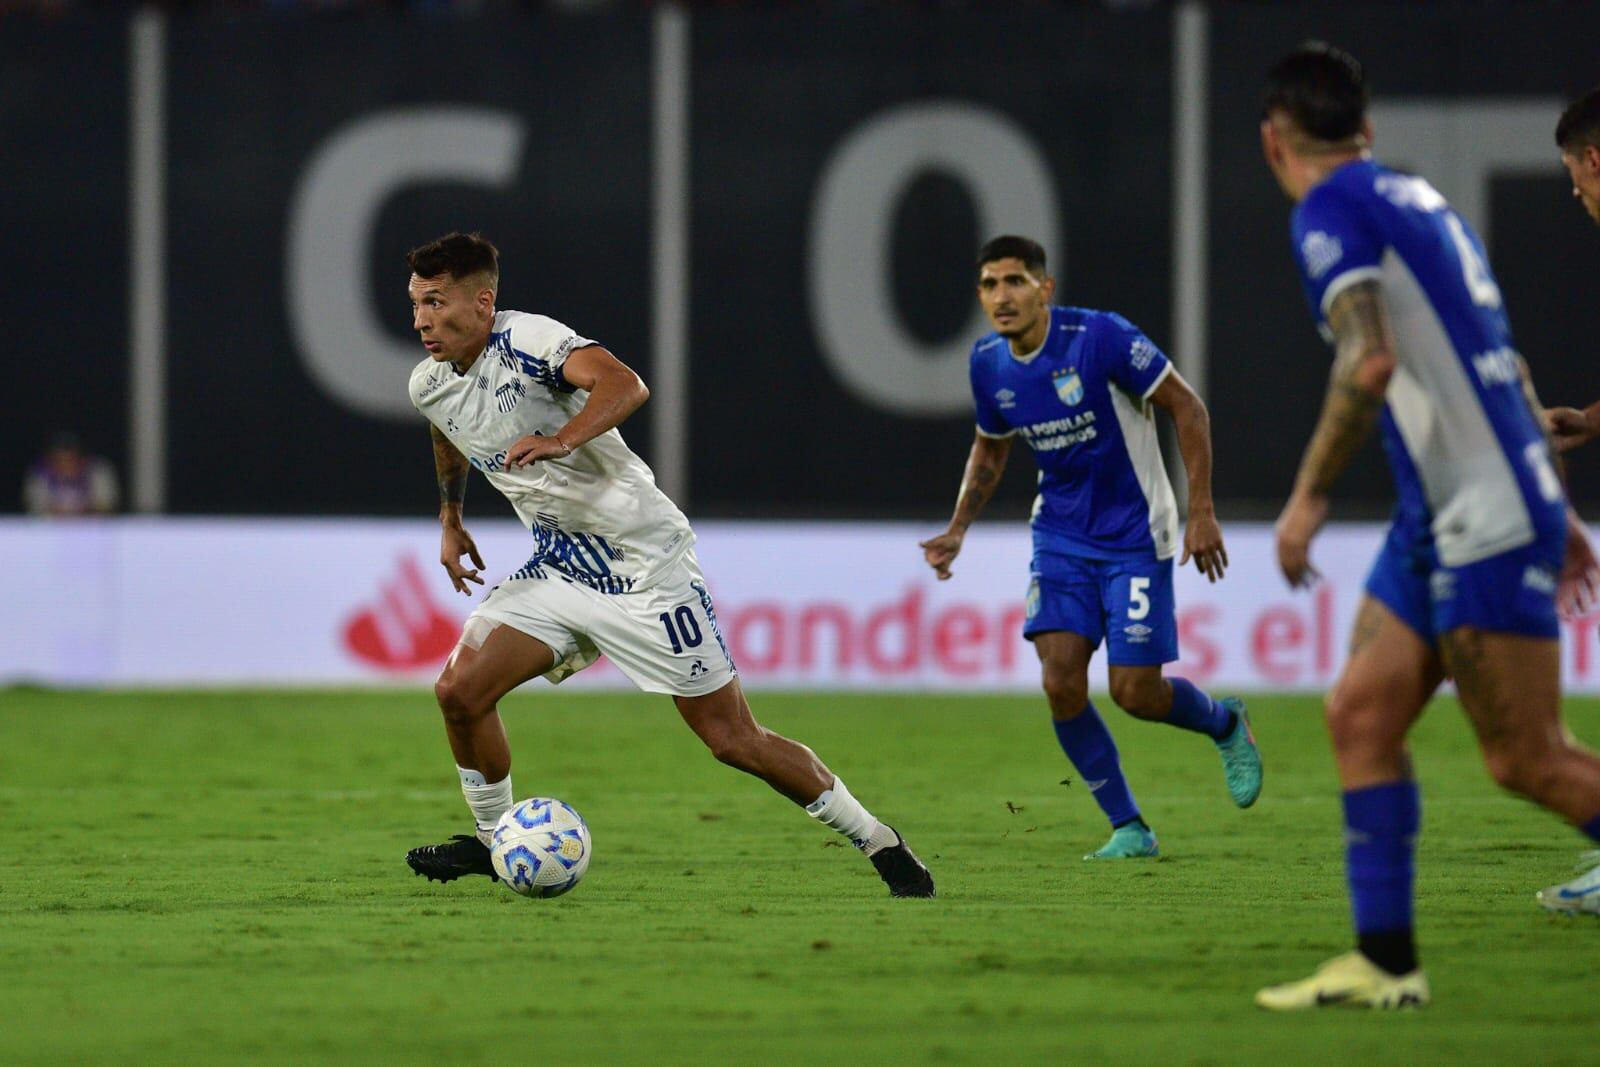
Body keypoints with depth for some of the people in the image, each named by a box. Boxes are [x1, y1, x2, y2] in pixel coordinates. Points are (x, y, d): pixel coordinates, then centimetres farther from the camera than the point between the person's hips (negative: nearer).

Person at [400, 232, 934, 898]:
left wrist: (560, 441, -52)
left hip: (642, 563, -7)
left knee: (733, 739, -5)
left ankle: (878, 842, 8)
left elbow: (624, 385, -38)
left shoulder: (526, 341, -21)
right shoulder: (429, 386, 3)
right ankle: (491, 840, 13)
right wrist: (450, 521, 28)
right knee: (459, 691, -9)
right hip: (557, 568, 7)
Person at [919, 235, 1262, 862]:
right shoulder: (989, 364, -2)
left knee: (1134, 692, -6)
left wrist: (1201, 512, -17)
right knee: (1061, 683, -11)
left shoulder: (1101, 337, -20)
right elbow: (990, 448, 17)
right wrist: (958, 528, 4)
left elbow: (1186, 407, -14)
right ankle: (1128, 829, 5)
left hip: (1134, 536, -5)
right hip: (1060, 537, 5)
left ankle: (1225, 724, 29)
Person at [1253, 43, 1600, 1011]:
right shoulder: (1416, 199, 18)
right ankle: (1385, 960, 2)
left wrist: (1310, 495, -17)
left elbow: (1370, 360, -24)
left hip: (1486, 524, -9)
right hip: (1439, 522, 9)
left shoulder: (1332, 210, -10)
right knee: (1361, 714, 5)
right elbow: (1503, 364, 22)